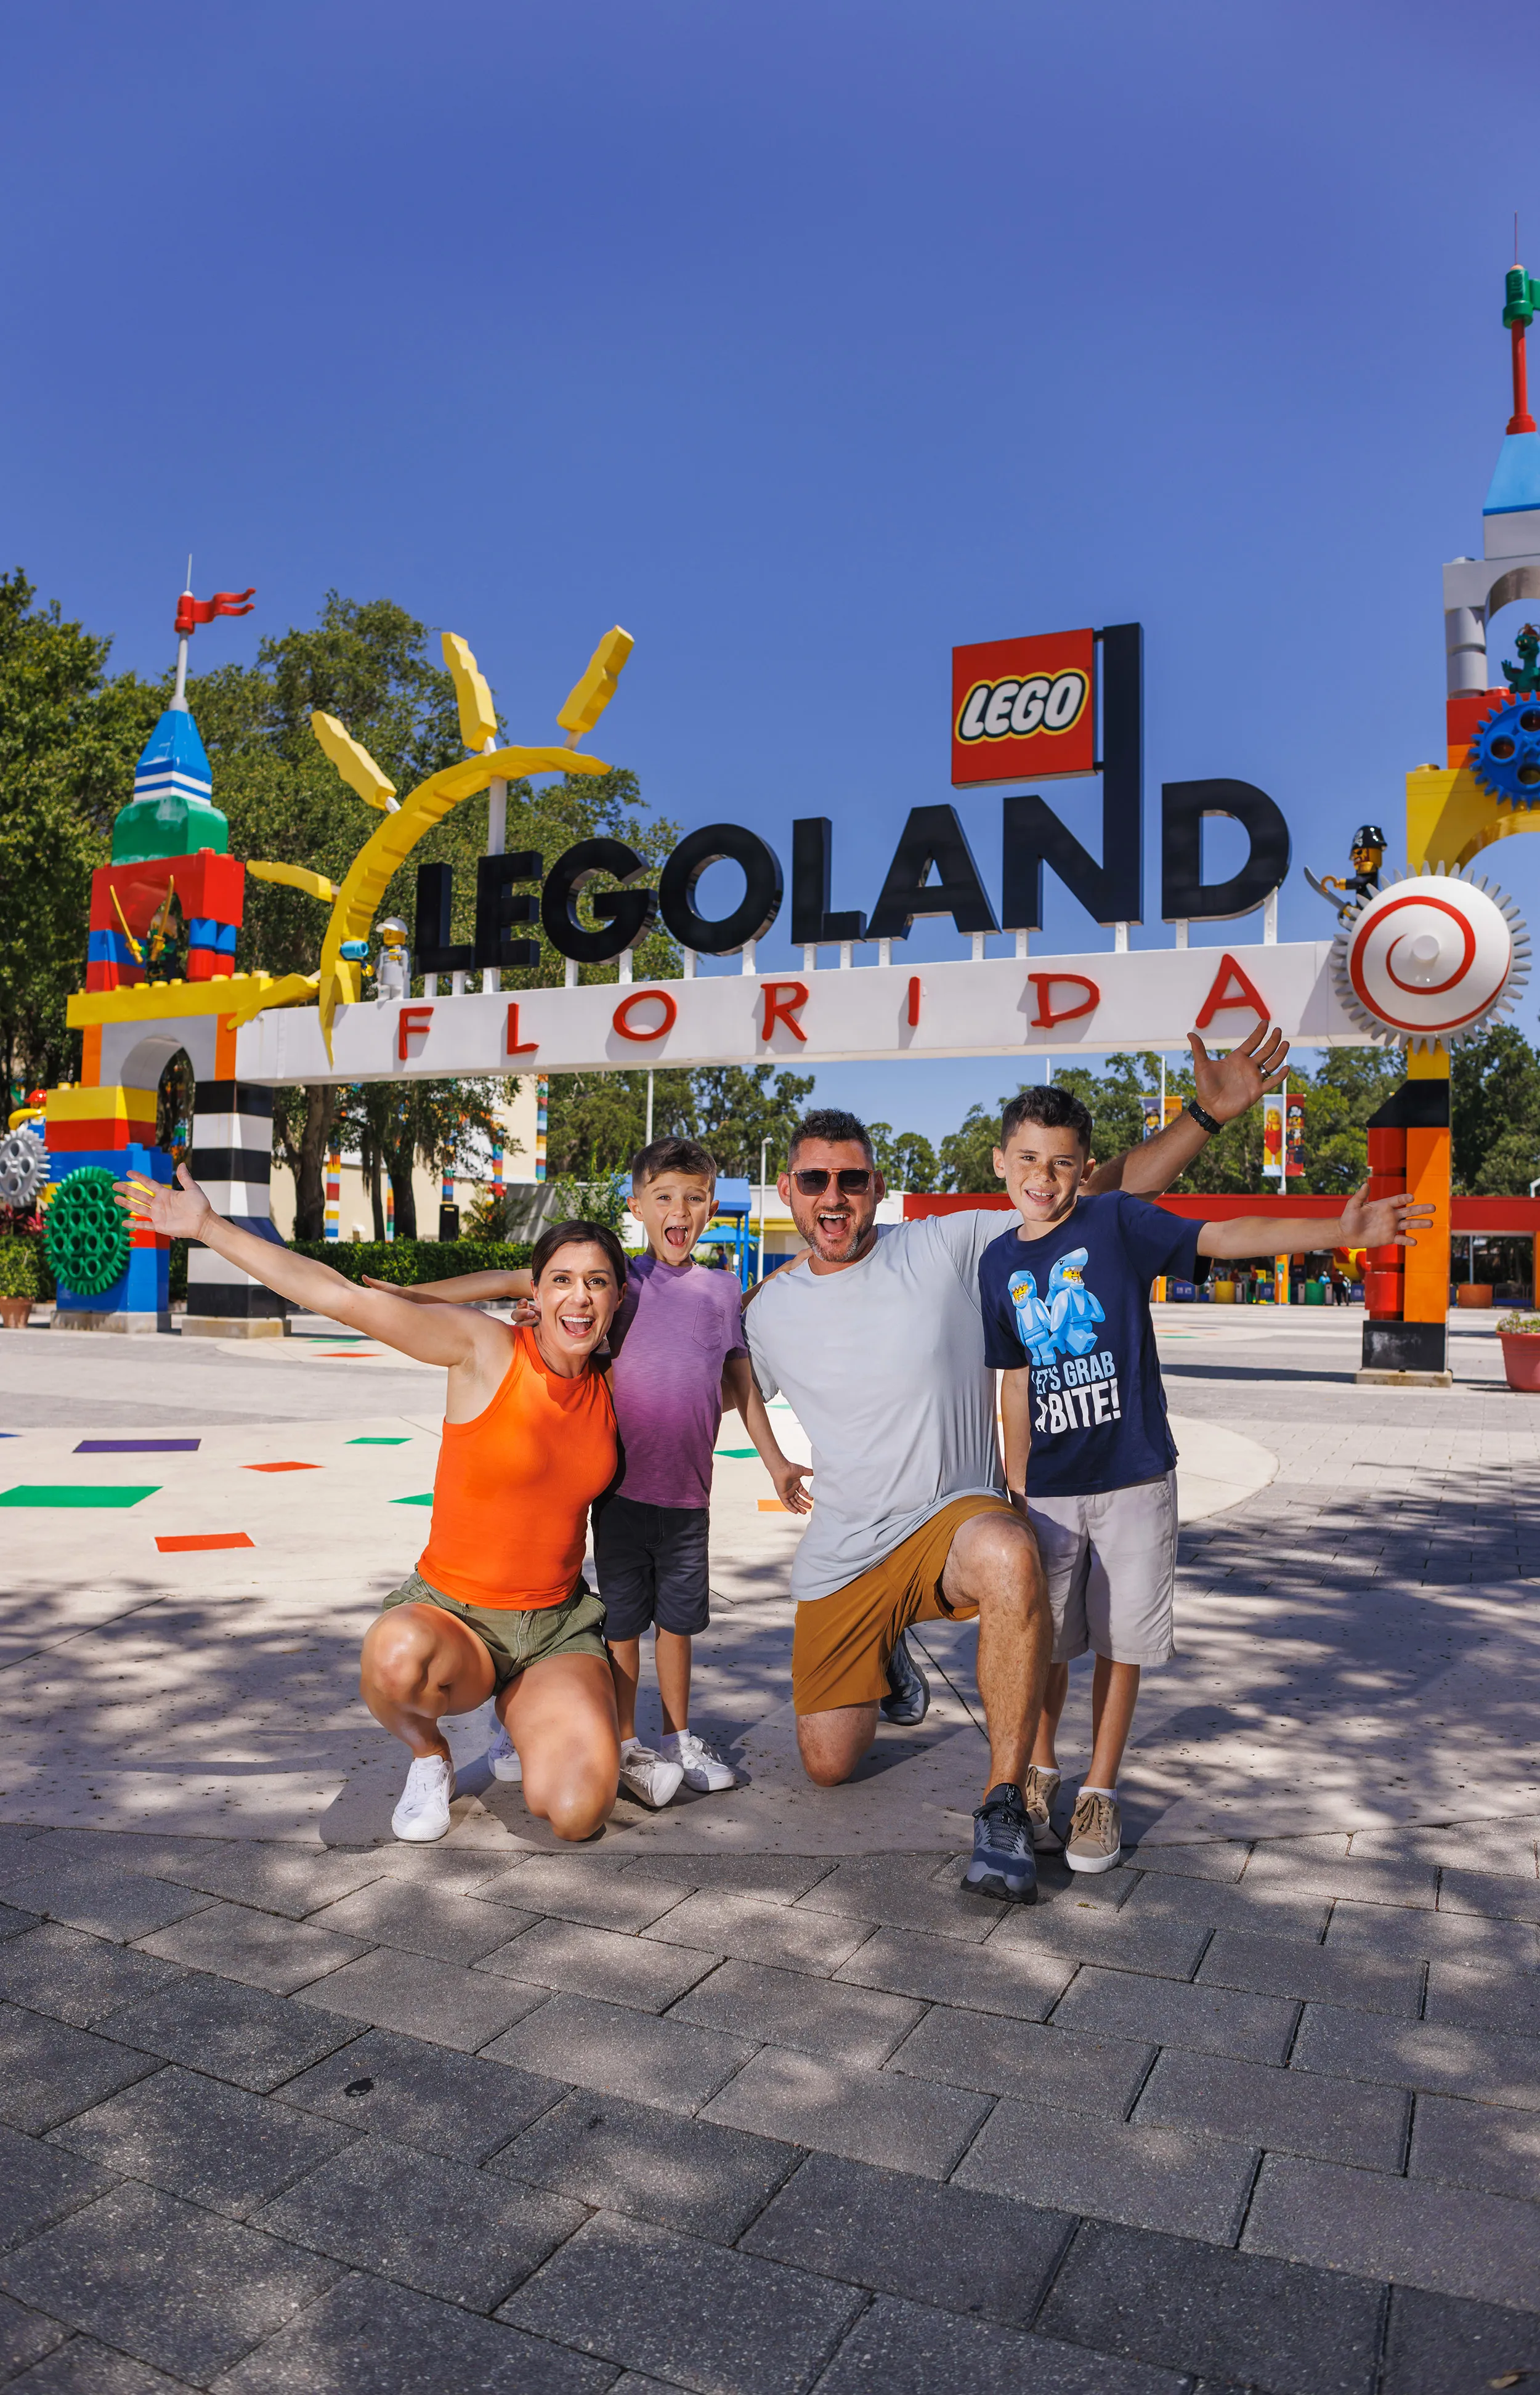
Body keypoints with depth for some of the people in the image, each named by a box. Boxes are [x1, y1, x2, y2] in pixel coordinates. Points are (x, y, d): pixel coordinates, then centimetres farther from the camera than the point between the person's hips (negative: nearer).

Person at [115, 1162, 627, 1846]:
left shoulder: (607, 1388, 2)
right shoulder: (485, 1347, -11)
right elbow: (343, 1297, -17)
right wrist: (207, 1226, -19)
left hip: (556, 1630, 3)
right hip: (450, 1616, -2)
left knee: (575, 1812, -23)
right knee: (398, 1651, -40)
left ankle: (522, 1713, 14)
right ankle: (428, 1758, -3)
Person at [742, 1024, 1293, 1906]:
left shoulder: (949, 1247, -9)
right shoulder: (772, 1309, 0)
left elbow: (1106, 1195, -8)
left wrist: (1209, 1114, -15)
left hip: (953, 1518, -3)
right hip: (840, 1559, 4)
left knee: (1009, 1556, -40)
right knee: (828, 1764, 9)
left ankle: (1006, 1807, -25)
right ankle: (887, 1657, 43)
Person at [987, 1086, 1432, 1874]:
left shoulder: (1117, 1221, -7)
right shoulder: (998, 1263, 4)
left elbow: (1223, 1236, -19)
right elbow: (1017, 1381, 10)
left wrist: (1339, 1230, -32)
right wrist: (1015, 1484, 11)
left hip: (1133, 1479, -3)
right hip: (1049, 1489, 3)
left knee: (1120, 1642, 6)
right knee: (1045, 1640, 9)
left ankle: (1100, 1792, 24)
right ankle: (1039, 1774, 32)